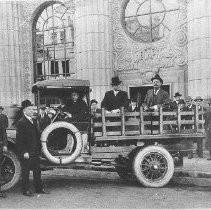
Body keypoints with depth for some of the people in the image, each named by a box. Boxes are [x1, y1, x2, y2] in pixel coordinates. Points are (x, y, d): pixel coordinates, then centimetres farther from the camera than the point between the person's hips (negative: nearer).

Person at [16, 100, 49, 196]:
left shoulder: (34, 121, 14)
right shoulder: (21, 123, -10)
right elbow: (19, 139, -14)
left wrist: (39, 148, 13)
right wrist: (24, 152, -18)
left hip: (35, 152, 8)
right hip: (26, 153, -8)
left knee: (37, 170, 12)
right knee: (25, 171, 3)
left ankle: (39, 188, 22)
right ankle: (26, 190, 12)